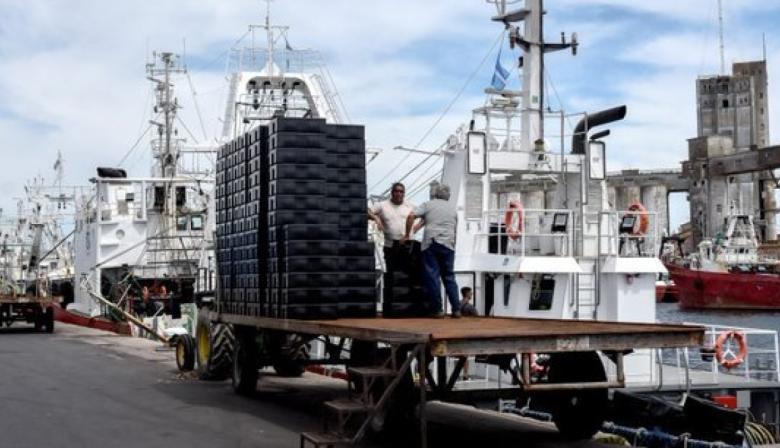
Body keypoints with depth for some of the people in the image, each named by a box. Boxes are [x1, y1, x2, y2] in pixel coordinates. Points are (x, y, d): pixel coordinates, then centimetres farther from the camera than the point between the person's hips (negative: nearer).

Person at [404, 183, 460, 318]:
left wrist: (407, 235, 2)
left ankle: (437, 309, -2)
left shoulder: (428, 204, 8)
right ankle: (456, 309, 7)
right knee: (449, 277, 10)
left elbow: (411, 216, -5)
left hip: (430, 243, -3)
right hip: (448, 245, 3)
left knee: (432, 277, 0)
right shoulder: (453, 208, 19)